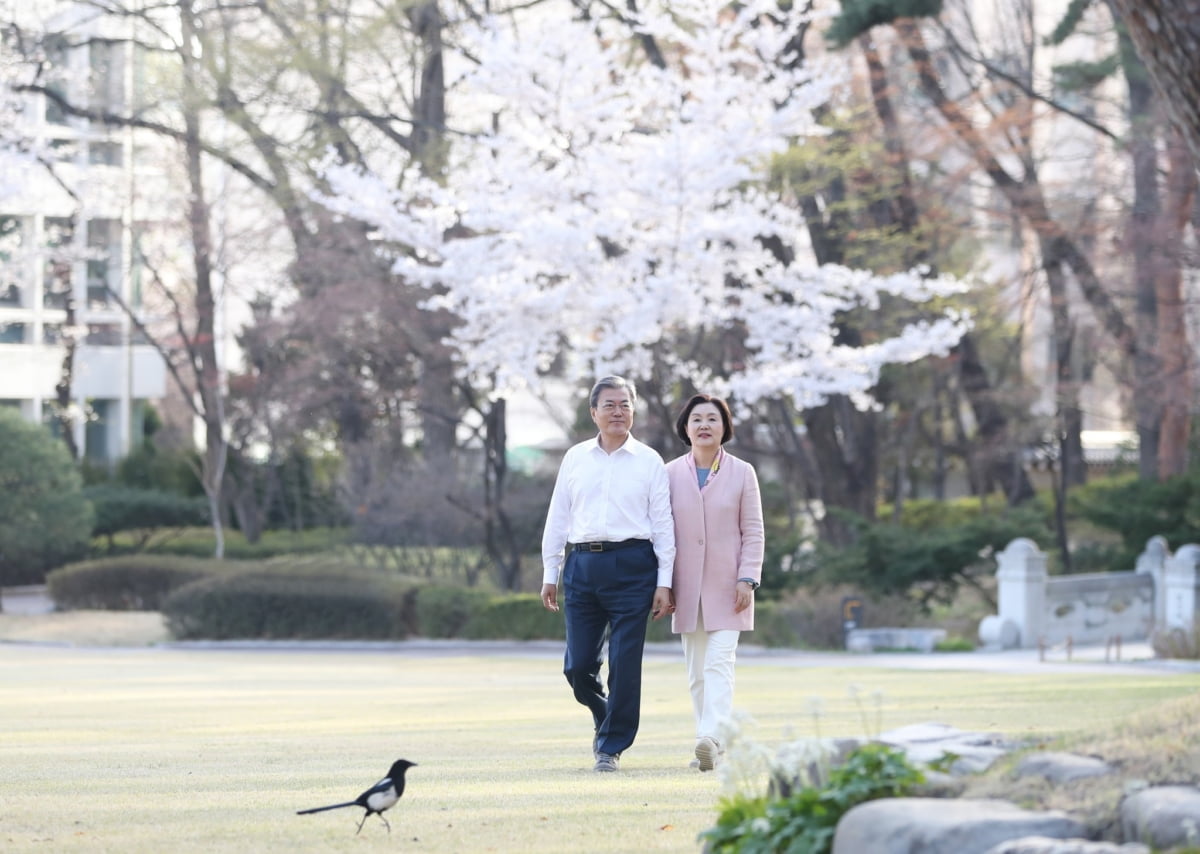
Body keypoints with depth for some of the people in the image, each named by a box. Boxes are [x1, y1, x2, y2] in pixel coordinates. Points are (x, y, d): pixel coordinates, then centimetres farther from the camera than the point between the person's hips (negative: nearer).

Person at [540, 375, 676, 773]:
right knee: (577, 665, 3)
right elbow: (557, 517, 15)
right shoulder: (575, 458, 11)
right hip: (582, 565, 3)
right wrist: (549, 574, 11)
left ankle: (611, 746, 5)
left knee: (625, 663, -5)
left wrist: (664, 582, -2)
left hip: (631, 565, -3)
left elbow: (662, 524, 3)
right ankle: (606, 720, 31)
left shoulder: (648, 461, 5)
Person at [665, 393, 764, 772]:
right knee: (697, 671, 5)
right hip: (687, 585, 3)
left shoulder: (742, 473, 4)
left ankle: (710, 739, -29)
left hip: (726, 585, -3)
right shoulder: (671, 474, 7)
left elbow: (753, 531, 2)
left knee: (719, 662, -15)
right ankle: (710, 749, 10)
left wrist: (747, 579, -9)